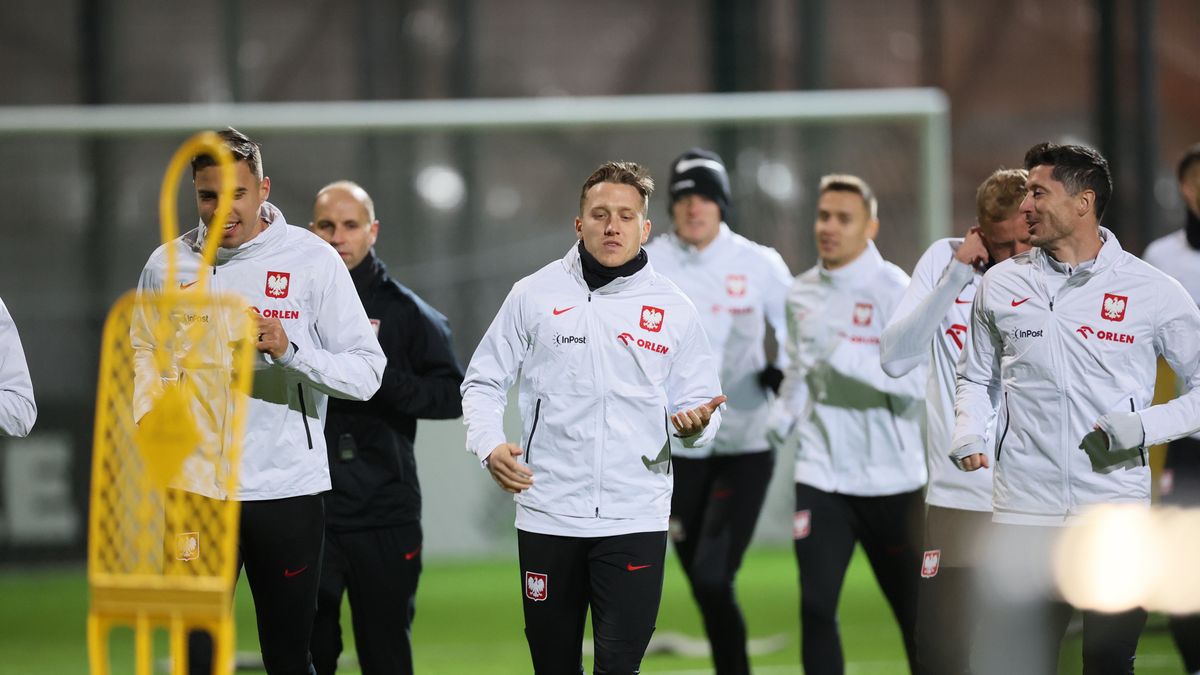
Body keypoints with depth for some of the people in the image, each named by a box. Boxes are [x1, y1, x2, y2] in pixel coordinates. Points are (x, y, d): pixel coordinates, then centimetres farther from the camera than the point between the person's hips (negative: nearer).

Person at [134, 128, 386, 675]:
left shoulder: (312, 260, -4)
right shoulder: (166, 264, 5)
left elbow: (367, 373, -7)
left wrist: (289, 350, -23)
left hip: (288, 487, -2)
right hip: (195, 487, 2)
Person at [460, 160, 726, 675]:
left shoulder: (674, 308, 5)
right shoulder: (534, 294, 3)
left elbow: (698, 402, 10)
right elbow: (484, 380, 8)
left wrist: (696, 423, -14)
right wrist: (490, 444, -10)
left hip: (635, 517, -1)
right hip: (547, 511, 1)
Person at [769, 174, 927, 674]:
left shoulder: (893, 290, -11)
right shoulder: (801, 294, 7)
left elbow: (918, 379, -21)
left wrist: (841, 351, -29)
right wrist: (782, 419, 4)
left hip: (890, 480, -4)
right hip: (821, 478, 4)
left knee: (913, 610, 7)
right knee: (816, 608, -5)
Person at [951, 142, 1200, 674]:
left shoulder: (1151, 291, -1)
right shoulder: (1000, 285, 8)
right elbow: (977, 377, 21)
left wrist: (1146, 426, -10)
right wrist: (968, 432, 2)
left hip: (1116, 512, -2)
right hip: (1024, 511, 2)